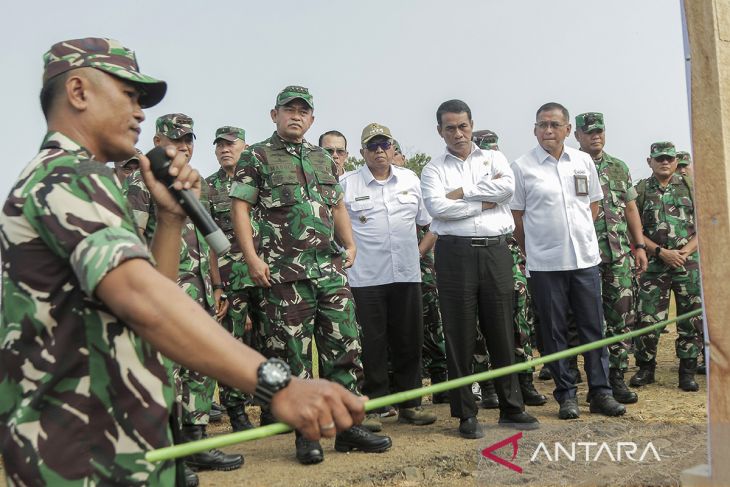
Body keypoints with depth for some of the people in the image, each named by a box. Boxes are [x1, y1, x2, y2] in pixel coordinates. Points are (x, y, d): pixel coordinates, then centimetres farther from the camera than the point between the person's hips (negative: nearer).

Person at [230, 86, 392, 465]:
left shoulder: (324, 159, 18)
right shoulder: (256, 157, 2)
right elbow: (241, 209, -4)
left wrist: (349, 244, 10)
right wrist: (253, 258, -13)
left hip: (331, 270, 5)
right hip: (284, 273, -5)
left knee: (345, 348, 5)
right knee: (293, 356, 1)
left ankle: (348, 426, 17)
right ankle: (305, 434, 13)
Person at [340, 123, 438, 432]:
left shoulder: (411, 180, 11)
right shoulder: (346, 184, 0)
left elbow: (428, 222, 19)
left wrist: (421, 251, 12)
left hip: (407, 274, 4)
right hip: (365, 277, -3)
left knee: (409, 341, 8)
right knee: (372, 343, 0)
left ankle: (409, 404, 20)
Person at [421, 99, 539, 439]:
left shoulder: (494, 158, 14)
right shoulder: (433, 169, 7)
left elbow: (507, 188, -6)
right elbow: (437, 207, -11)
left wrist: (462, 192, -6)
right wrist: (485, 202, -7)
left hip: (495, 251, 2)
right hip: (456, 254, -2)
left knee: (501, 331, 7)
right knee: (459, 335, 2)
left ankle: (511, 406, 20)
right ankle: (466, 413, 13)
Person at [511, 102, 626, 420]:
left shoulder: (583, 161, 7)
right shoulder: (522, 167, -4)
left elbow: (594, 203, 17)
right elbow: (516, 217, 1)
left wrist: (581, 236, 10)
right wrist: (532, 251, 3)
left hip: (585, 259, 3)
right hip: (545, 263, -3)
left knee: (593, 327, 8)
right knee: (554, 331, 5)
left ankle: (600, 392, 18)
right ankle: (566, 394, 16)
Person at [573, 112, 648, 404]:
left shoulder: (619, 168, 13)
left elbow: (631, 208, 15)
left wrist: (639, 246, 10)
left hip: (620, 254, 4)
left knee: (622, 317, 5)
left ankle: (617, 377, 15)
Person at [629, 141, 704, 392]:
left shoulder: (689, 187, 7)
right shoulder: (641, 191, 3)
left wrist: (686, 250, -9)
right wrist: (661, 252, -11)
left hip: (689, 263, 1)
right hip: (654, 265, -1)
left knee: (691, 319, 3)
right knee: (648, 319, -2)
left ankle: (687, 371, 15)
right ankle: (646, 368, 13)